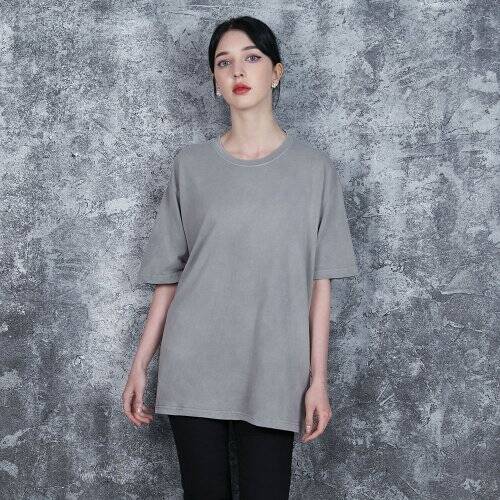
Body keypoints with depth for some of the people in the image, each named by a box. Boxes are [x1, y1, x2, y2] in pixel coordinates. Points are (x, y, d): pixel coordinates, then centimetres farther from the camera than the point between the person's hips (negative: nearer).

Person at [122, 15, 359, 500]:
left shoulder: (314, 168, 2)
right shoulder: (191, 164, 4)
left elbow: (319, 282, 1)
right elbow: (168, 275, 7)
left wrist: (318, 378, -2)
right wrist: (139, 366, 5)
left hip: (274, 372, -1)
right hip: (193, 368, 1)